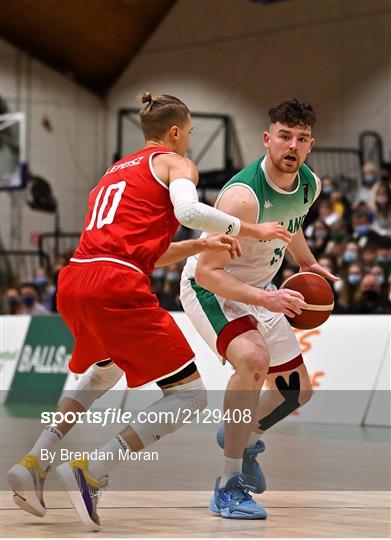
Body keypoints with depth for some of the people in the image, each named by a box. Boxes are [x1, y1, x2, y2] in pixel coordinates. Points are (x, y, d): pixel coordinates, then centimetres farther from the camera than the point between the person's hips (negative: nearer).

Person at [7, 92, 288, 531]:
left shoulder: (117, 170, 31)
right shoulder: (175, 163, 9)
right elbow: (187, 210, -14)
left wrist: (202, 245, 22)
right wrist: (249, 230, -3)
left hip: (72, 282, 8)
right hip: (116, 287, -8)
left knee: (104, 371, 37)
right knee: (189, 394, -1)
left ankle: (32, 464, 23)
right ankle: (89, 474, -15)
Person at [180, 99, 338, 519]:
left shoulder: (309, 185, -8)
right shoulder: (244, 196, -34)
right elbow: (207, 271, -34)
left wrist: (308, 265, 11)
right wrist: (264, 299, -42)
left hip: (259, 289, 8)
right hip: (209, 285, -8)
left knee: (297, 390, 12)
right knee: (253, 359, -34)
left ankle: (242, 436, 44)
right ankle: (229, 485, -25)